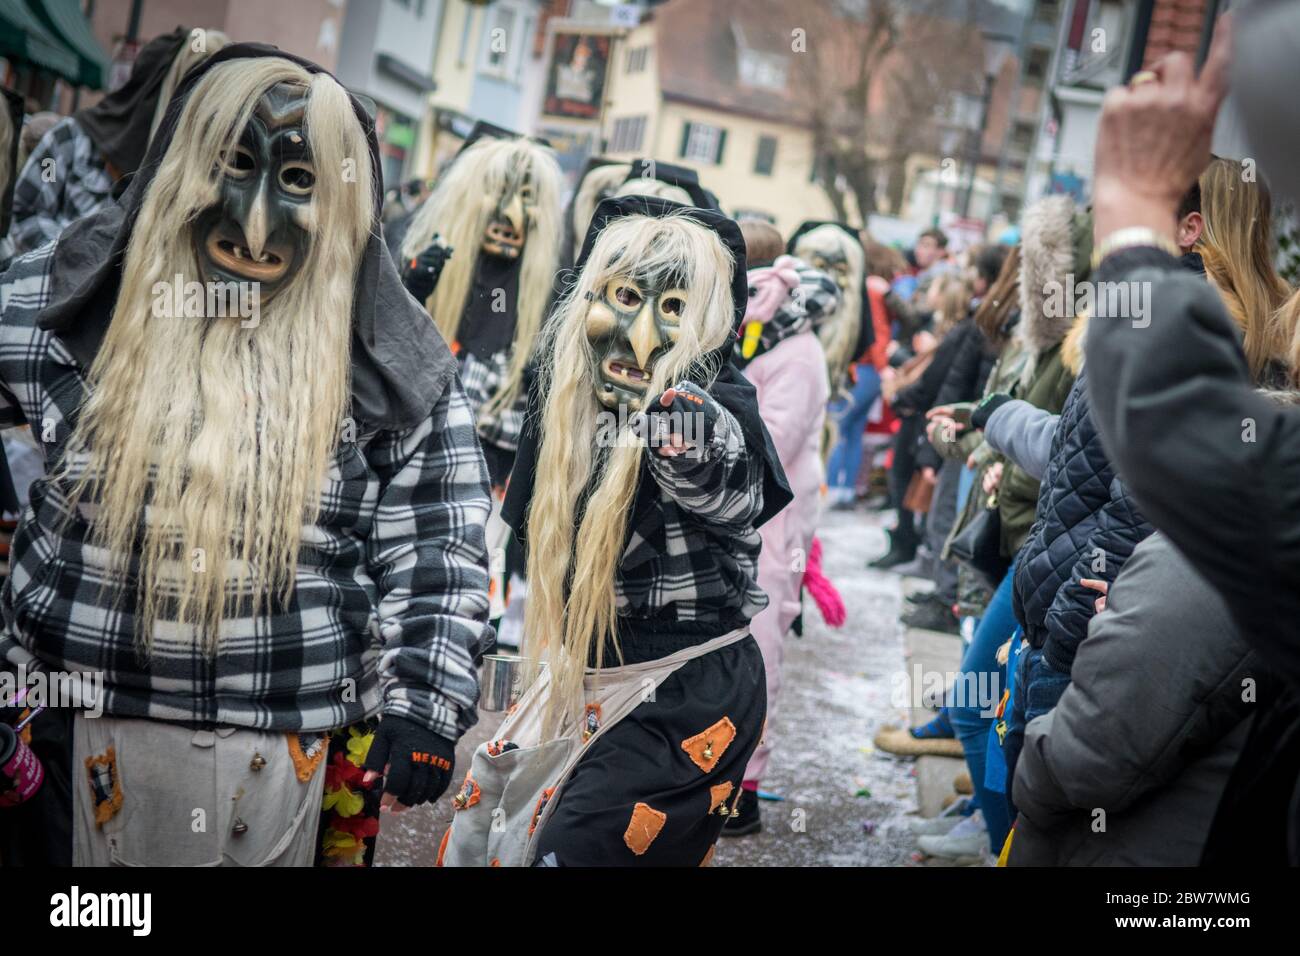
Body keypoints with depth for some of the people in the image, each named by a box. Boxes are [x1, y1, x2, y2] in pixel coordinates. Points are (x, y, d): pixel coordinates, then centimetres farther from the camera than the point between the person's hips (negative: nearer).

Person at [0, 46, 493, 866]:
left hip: (288, 745, -1)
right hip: (95, 720, 1)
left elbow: (436, 547, 0)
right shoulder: (72, 300, -2)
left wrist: (425, 698, -8)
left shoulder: (391, 364, -4)